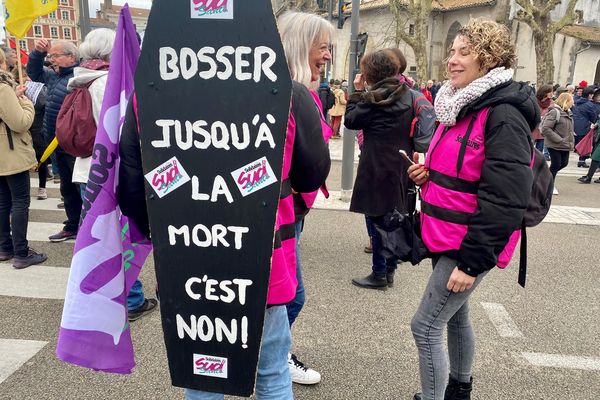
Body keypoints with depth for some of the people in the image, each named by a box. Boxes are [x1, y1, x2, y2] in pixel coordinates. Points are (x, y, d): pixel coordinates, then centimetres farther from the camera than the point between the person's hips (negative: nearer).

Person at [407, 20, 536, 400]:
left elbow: (505, 200, -23)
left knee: (426, 326, -4)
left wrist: (472, 261, -22)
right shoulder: (461, 106, 10)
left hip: (470, 246, -9)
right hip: (446, 237, 9)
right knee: (455, 316, 22)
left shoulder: (504, 115, -19)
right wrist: (428, 174, 0)